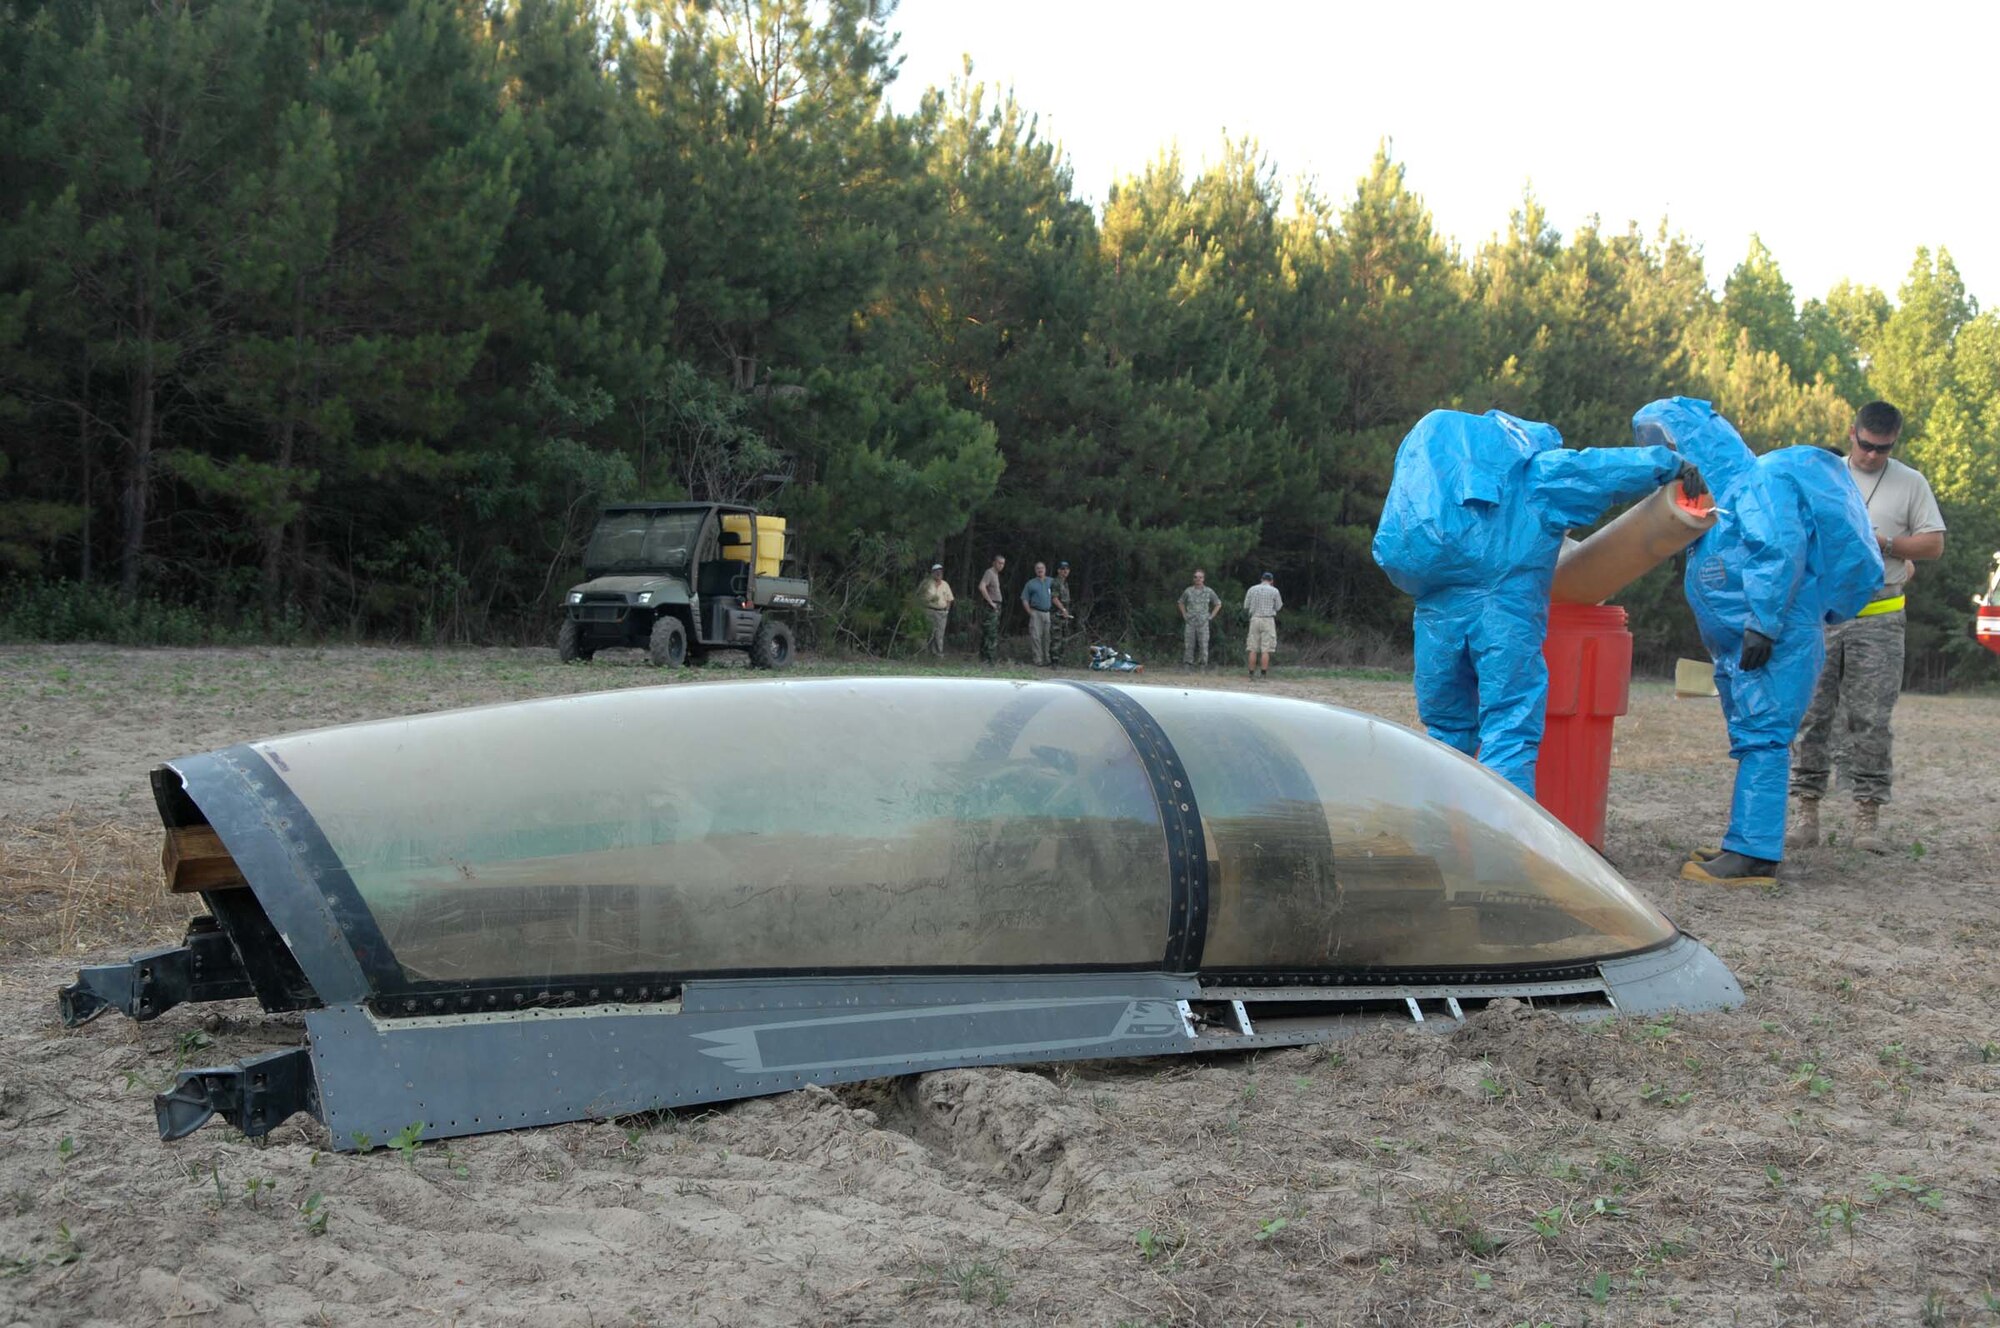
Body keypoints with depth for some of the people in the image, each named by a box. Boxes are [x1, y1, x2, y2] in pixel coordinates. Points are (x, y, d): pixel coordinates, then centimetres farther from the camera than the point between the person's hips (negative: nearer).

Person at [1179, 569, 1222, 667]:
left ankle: (1204, 665, 0)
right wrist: (1184, 615, 11)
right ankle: (1187, 665, 4)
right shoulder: (1188, 591, 5)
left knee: (1204, 645, -5)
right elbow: (1181, 603, 21)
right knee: (1188, 645, -1)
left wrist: (1211, 616, 6)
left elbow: (1218, 604, 14)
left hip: (1203, 623, -1)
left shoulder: (1209, 592, 4)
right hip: (1190, 623, 1)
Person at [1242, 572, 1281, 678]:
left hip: (1255, 619, 2)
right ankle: (1264, 673, -6)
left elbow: (1246, 606, 8)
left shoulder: (1252, 589, 5)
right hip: (1268, 620, -2)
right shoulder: (1274, 591, -1)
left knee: (1253, 649, 4)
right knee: (1265, 649, -2)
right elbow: (1278, 607, 6)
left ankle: (1252, 673, 4)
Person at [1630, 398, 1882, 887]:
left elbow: (1781, 549, -23)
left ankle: (1754, 855, -14)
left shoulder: (1758, 480, -12)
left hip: (1774, 640, -11)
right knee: (1754, 740, 13)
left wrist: (1763, 623, -25)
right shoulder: (1718, 491, 20)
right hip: (1741, 644, 11)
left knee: (1761, 738, -12)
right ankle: (1746, 846, 20)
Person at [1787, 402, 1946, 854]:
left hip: (1878, 618, -1)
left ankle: (1867, 819, 3)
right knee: (1810, 715, 0)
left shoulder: (1911, 484, 8)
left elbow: (1934, 545, 4)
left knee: (1871, 721, -1)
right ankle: (1805, 815, 4)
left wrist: (1884, 544, -11)